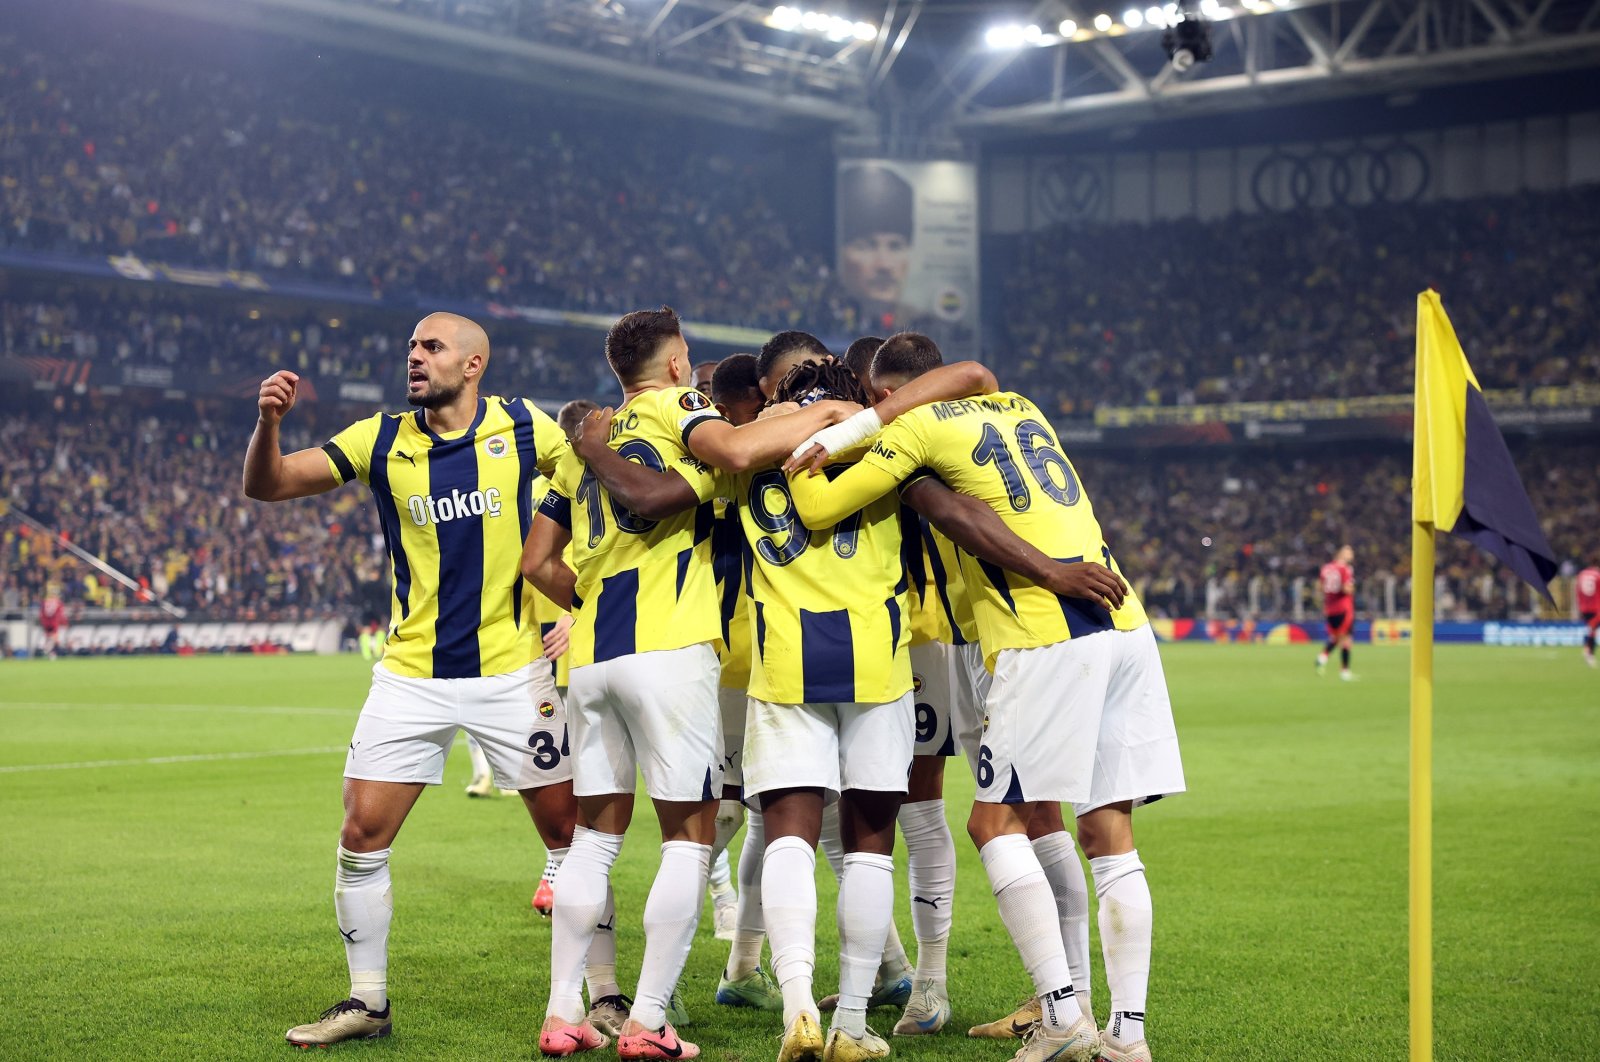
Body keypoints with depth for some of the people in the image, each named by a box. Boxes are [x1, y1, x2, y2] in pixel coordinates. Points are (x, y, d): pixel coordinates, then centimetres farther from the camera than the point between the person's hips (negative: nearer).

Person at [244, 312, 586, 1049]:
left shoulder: (523, 427, -3)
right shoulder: (383, 440, 0)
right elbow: (266, 486, -2)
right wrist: (267, 421, -20)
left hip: (511, 671, -1)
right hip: (411, 676, 2)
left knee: (569, 831, 0)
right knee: (361, 836, -2)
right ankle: (368, 1002, 14)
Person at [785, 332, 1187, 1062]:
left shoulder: (916, 427, 2)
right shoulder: (1017, 407, 22)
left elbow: (818, 510, 2)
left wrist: (798, 453, 20)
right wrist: (844, 433, 26)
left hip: (1049, 644, -7)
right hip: (1124, 624, 7)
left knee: (996, 823, 1)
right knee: (1110, 833, 6)